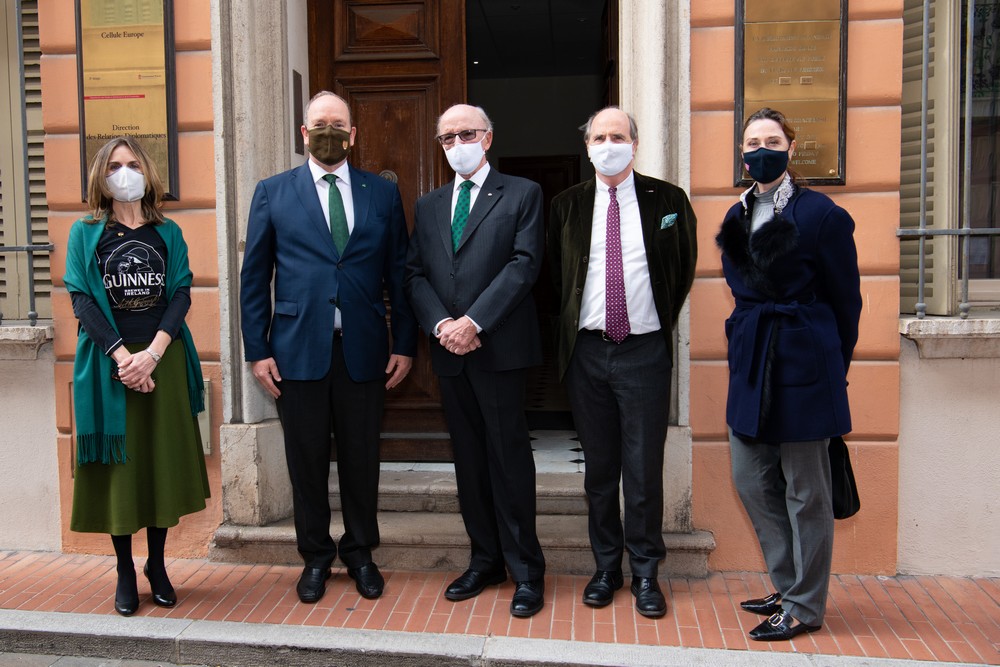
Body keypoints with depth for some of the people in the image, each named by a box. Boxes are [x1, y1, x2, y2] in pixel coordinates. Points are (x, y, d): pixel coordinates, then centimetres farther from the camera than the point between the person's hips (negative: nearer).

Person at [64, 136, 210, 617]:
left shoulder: (168, 233, 8)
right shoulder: (85, 233, 4)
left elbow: (181, 294, -1)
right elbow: (82, 300, -5)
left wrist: (152, 352, -15)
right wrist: (122, 356, -17)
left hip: (164, 360, 1)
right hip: (108, 363, -1)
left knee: (163, 461, 6)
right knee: (118, 464, 4)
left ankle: (157, 566, 21)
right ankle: (125, 572, 17)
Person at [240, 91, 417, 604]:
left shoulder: (383, 193, 8)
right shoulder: (272, 193, 6)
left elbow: (399, 273, 6)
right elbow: (253, 278, 4)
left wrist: (404, 344, 1)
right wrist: (257, 350, -2)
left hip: (364, 350, 1)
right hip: (298, 349, 0)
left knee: (361, 459, 10)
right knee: (306, 461, 9)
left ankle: (360, 553, 29)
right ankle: (316, 557, 28)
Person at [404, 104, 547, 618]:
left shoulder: (522, 194, 2)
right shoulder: (429, 206, 17)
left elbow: (524, 264, -10)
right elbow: (415, 273, 9)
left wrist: (474, 321, -17)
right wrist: (440, 324, -9)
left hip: (499, 348, -5)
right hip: (449, 352, 5)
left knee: (510, 458, -1)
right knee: (469, 460, 11)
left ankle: (526, 570, 11)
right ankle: (485, 560, 24)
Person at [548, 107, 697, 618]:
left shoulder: (668, 201, 3)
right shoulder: (566, 206, 6)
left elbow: (683, 268, 12)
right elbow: (554, 275, 14)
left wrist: (663, 321, 9)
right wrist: (568, 330, 10)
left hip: (645, 351, -1)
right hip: (587, 351, 2)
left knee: (644, 469, 3)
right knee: (599, 467, 10)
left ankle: (645, 573, 19)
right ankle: (606, 567, 25)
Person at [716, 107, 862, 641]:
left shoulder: (822, 213, -8)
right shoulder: (737, 217, 11)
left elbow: (846, 301, -2)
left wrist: (830, 366, 4)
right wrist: (749, 347, 15)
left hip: (804, 365, -7)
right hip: (751, 364, 7)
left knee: (805, 493, 3)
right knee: (751, 481, 12)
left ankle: (805, 607, 18)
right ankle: (790, 587, 30)